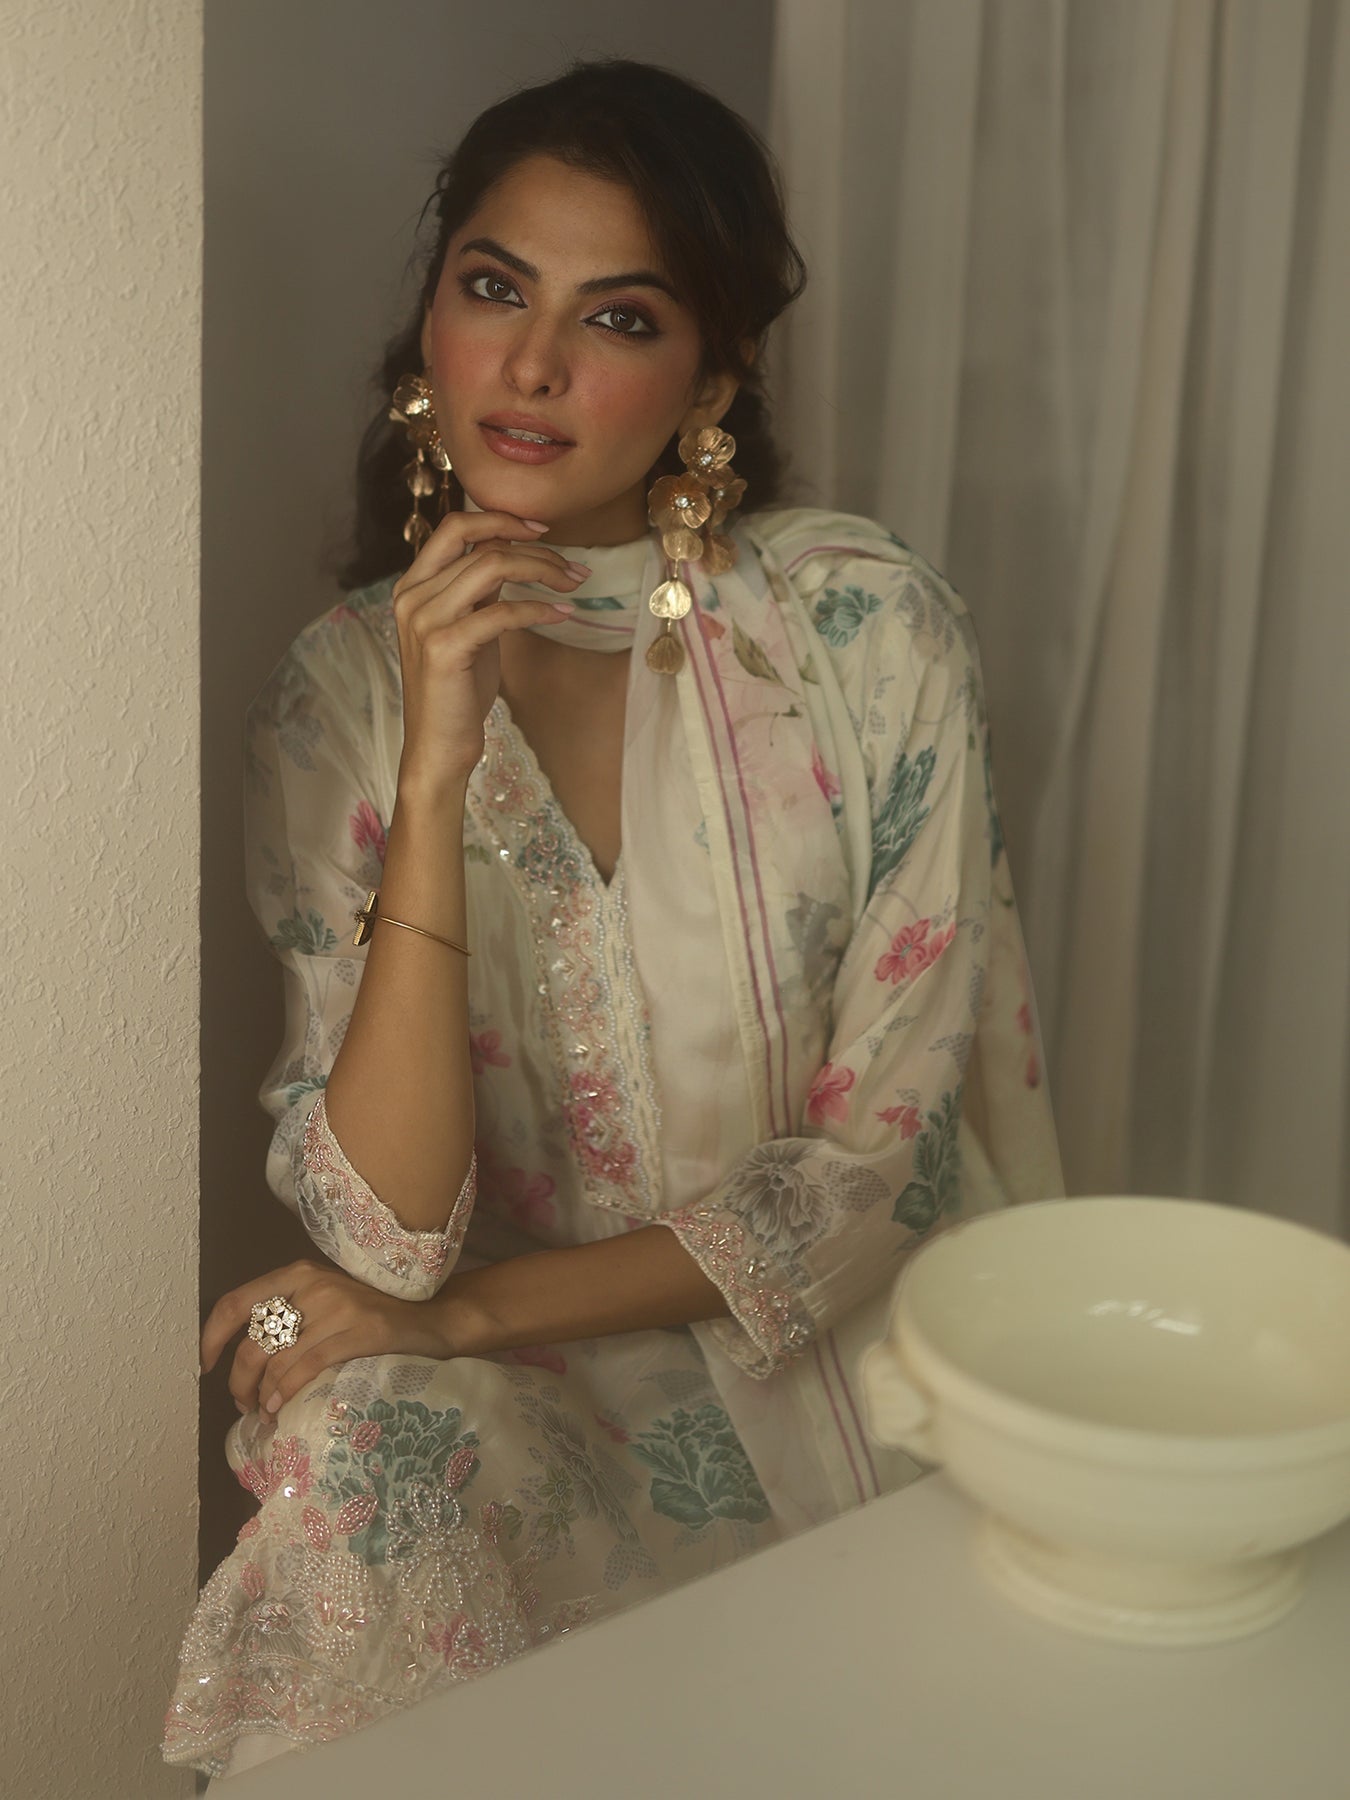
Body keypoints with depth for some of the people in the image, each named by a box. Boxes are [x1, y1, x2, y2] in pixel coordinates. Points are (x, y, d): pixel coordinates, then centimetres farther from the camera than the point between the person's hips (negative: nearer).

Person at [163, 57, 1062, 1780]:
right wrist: (434, 774, -24)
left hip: (856, 1367, 0)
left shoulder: (866, 627, -10)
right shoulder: (342, 694, -6)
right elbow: (393, 1235, -15)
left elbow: (876, 1164, -8)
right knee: (356, 1456, -28)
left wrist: (462, 1312, -13)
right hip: (545, 1411, 1)